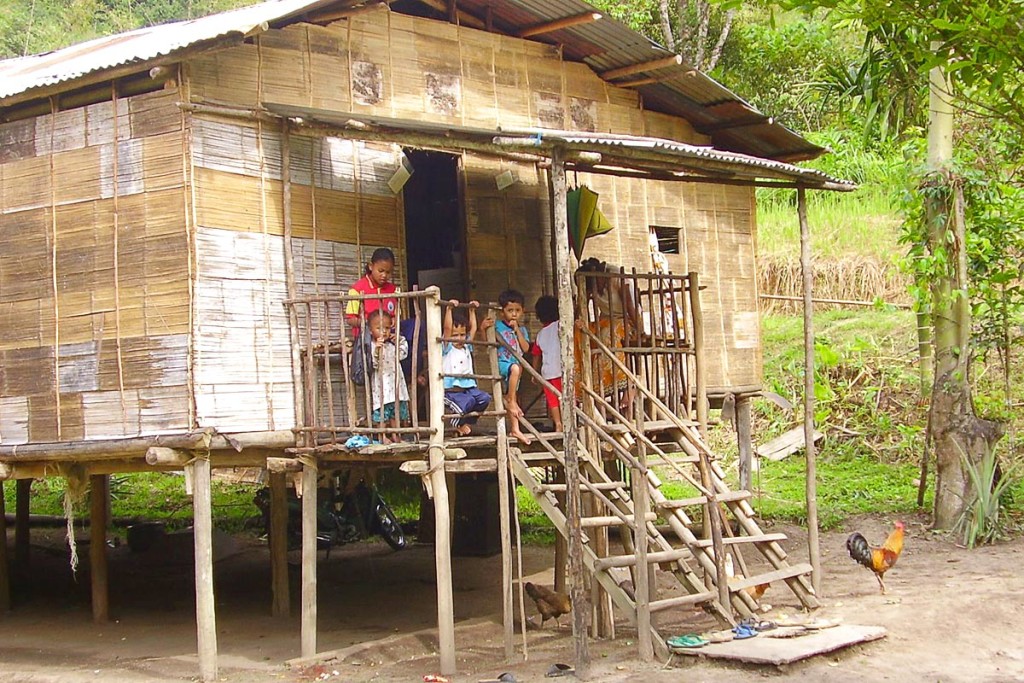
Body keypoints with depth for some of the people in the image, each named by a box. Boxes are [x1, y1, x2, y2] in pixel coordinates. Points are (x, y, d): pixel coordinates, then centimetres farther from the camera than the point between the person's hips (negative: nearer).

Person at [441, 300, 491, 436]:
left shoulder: (467, 347, 16)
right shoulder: (447, 348, 0)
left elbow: (473, 328, 16)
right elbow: (447, 327, -11)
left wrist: (472, 310, 17)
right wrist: (449, 309, -16)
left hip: (468, 387, 6)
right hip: (451, 389, -6)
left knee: (484, 398, -17)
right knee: (466, 402, -30)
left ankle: (467, 423, 4)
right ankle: (459, 424, 1)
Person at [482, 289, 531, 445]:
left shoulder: (522, 329, 11)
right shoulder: (497, 325, -3)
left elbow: (525, 348, -1)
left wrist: (517, 330, -9)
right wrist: (484, 328, -23)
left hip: (516, 365, 5)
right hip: (501, 363, -5)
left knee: (512, 398, 7)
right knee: (515, 368, -38)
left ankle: (514, 429, 11)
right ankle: (511, 401, -28)